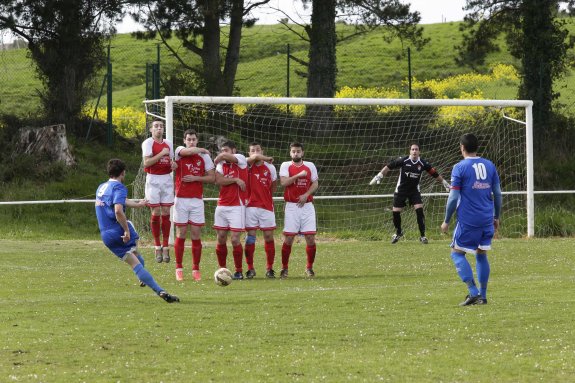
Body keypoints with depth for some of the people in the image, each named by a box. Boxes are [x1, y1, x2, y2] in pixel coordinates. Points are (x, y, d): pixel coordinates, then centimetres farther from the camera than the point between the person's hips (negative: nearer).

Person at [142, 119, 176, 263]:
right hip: (153, 179, -4)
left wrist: (173, 165, -1)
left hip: (167, 179, 4)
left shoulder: (168, 144, 13)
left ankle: (165, 247, 3)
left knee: (166, 212, 0)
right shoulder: (148, 143, -4)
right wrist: (161, 154, -18)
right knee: (156, 213, -4)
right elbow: (146, 162, -14)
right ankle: (158, 247, 4)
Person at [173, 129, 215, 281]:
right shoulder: (179, 151, 1)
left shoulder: (204, 157, 6)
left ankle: (196, 269, 7)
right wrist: (203, 150, -4)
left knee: (196, 236, 0)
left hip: (197, 200, 1)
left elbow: (212, 177, 6)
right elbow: (189, 151, -22)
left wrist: (196, 178, -8)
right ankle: (179, 269, 9)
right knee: (181, 235, 1)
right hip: (181, 199, -1)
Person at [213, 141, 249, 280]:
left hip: (237, 206, -5)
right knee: (221, 239, 5)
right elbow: (218, 181, -8)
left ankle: (239, 271, 1)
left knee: (235, 239, -9)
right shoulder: (221, 165, 10)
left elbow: (224, 156, -19)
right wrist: (235, 180, -14)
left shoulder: (241, 159, -2)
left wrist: (217, 160, 0)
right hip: (222, 206, 5)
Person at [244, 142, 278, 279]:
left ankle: (270, 268, 9)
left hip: (266, 206, 2)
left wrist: (268, 197, 13)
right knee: (250, 237, -3)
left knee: (269, 237, 1)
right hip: (251, 206, -2)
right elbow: (255, 157, -23)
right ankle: (250, 269, 4)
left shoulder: (270, 168, 5)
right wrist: (268, 159, -9)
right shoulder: (248, 165, -2)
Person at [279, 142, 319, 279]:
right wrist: (299, 175, -17)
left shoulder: (310, 166, 9)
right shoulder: (285, 166, 2)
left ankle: (309, 268, 9)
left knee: (311, 238, -4)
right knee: (288, 238, -4)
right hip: (292, 206, -2)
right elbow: (283, 182, -12)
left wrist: (306, 195, -11)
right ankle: (284, 268, 6)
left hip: (307, 205, 2)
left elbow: (315, 184, 5)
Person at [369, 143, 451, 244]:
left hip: (414, 190, 0)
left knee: (419, 210, -15)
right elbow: (388, 167, -8)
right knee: (395, 212, 0)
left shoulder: (423, 163, -9)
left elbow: (435, 174, 1)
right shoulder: (403, 161, -14)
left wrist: (445, 183, 5)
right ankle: (398, 233, 28)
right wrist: (379, 176, -12)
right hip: (401, 190, 0)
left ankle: (422, 236, -3)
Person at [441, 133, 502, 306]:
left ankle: (473, 292, -9)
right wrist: (496, 217, 20)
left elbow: (453, 197, -10)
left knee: (457, 253, 5)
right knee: (482, 255, 14)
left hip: (468, 220, -5)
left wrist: (446, 221, -1)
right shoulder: (489, 165, 7)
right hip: (487, 220, 5)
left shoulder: (460, 168, -8)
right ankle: (482, 296, 12)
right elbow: (498, 193, 10)